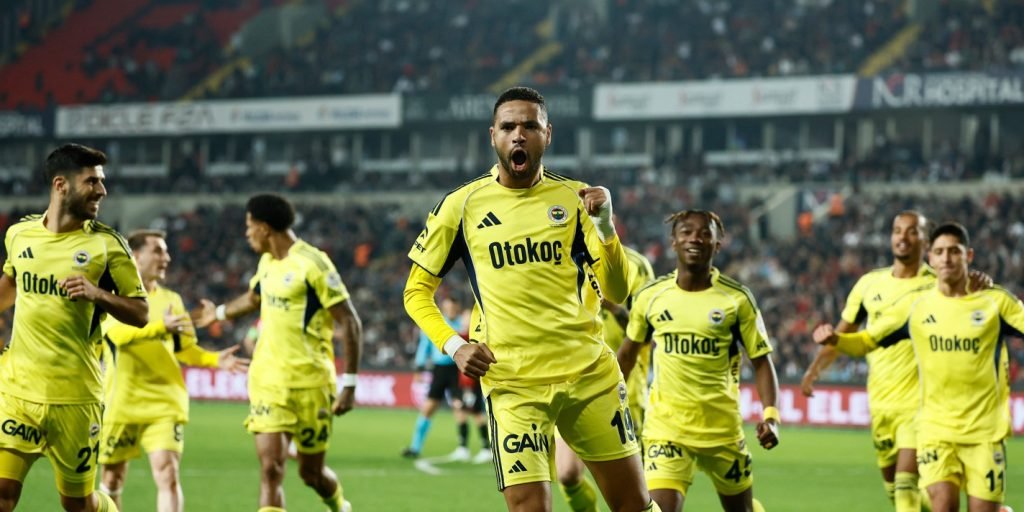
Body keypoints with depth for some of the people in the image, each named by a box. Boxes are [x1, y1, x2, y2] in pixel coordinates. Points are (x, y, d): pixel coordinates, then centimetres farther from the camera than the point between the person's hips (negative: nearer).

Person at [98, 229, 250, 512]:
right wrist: (161, 326, -39)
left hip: (165, 402, 2)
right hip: (122, 403, -2)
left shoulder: (171, 300, 12)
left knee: (168, 474, -14)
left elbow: (184, 349, 17)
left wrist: (215, 360, -3)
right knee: (113, 477, 10)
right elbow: (120, 333, -23)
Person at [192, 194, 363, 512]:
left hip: (310, 384, -5)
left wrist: (349, 384, -17)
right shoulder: (267, 263, 10)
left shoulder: (312, 264, -13)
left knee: (311, 473, 8)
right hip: (268, 380, 5)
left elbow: (350, 323, -13)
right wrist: (219, 313, 52)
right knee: (270, 468, -9)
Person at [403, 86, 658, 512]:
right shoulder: (462, 206, 2)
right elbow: (417, 291, 10)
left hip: (589, 374, 2)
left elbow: (616, 293, 2)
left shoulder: (573, 198, 6)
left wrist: (604, 223, -13)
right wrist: (453, 346, -6)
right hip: (513, 383, -2)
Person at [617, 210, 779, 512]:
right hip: (666, 427, 0)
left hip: (722, 428, 0)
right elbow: (628, 353, 16)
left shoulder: (737, 299, -5)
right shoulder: (651, 296, 0)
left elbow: (761, 361, -1)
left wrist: (770, 416, -14)